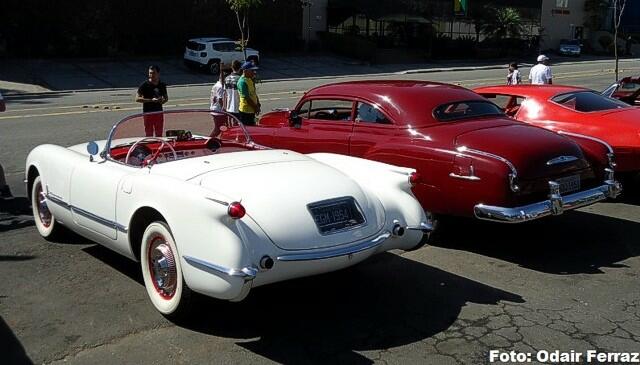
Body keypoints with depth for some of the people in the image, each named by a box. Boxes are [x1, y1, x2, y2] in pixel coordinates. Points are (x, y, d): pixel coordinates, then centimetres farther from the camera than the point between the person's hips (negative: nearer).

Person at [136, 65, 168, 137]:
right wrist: (151, 100, -20)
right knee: (149, 135, 0)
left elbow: (166, 98, 18)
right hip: (148, 113, -4)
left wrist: (162, 101, -6)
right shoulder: (144, 85, -8)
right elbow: (137, 98, -12)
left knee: (159, 135, 11)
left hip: (159, 113, 4)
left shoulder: (162, 85, 5)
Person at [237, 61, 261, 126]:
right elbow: (247, 98, -21)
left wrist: (257, 104, 9)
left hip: (251, 110, 10)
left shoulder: (250, 80, 12)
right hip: (245, 111, -10)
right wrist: (255, 107, -15)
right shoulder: (242, 81, -19)